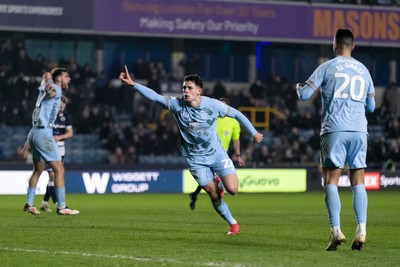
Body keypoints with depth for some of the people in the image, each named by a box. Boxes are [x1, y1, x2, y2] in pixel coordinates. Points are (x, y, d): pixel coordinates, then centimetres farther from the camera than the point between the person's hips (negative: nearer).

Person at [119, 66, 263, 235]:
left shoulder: (212, 105, -13)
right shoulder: (177, 105, -13)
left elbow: (236, 114, -1)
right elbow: (154, 96, -21)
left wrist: (254, 132, 5)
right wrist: (133, 84, -33)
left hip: (217, 154, 0)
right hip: (195, 160, 0)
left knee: (232, 190, -14)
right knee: (214, 196, 1)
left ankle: (220, 183, 23)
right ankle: (232, 224, 24)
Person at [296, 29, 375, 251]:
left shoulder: (327, 67, 1)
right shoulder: (363, 70, 14)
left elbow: (304, 95, 0)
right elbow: (371, 106, 20)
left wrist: (299, 87, 23)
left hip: (334, 130, -3)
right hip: (359, 131, 3)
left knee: (331, 181, 0)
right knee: (358, 182, 5)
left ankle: (336, 231, -11)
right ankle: (361, 231, -6)